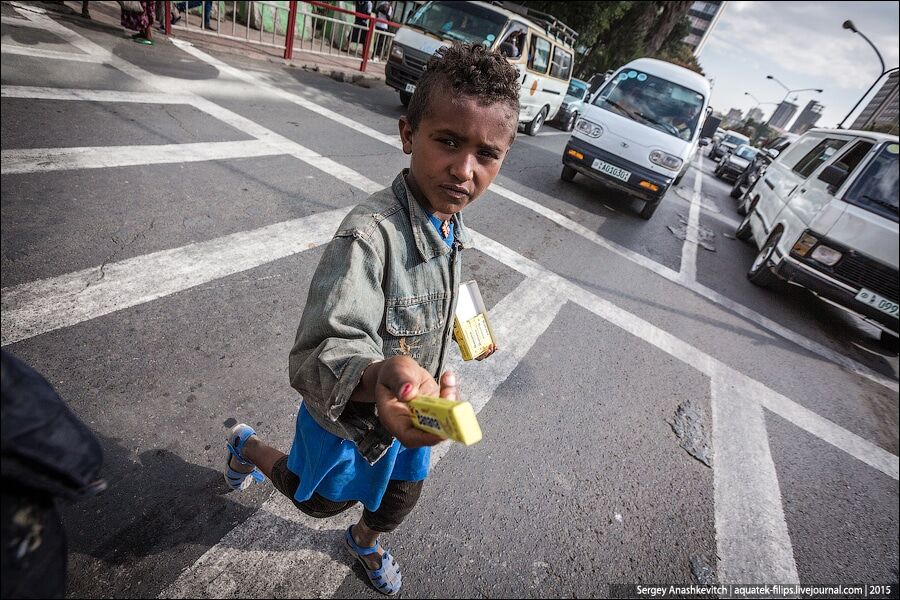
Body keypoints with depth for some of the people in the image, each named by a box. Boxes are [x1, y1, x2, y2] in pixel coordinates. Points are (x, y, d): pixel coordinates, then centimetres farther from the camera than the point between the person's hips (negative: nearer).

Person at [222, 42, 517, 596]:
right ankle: (248, 447, 57)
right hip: (348, 413, -5)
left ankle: (367, 542, 67)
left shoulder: (451, 224, -11)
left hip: (414, 405, 6)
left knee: (401, 497, 30)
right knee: (323, 500, 27)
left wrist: (459, 324, 6)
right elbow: (322, 351, -45)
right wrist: (377, 377, -64)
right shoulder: (369, 234, -38)